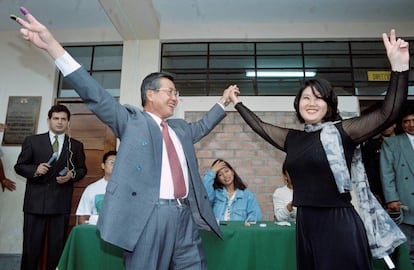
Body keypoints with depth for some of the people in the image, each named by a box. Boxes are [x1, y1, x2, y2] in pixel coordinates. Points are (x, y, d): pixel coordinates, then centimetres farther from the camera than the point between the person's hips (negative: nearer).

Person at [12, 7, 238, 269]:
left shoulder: (180, 128, 22)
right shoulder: (132, 120, 4)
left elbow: (202, 126, 40)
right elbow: (96, 95, -5)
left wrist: (223, 102, 44)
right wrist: (53, 46, -13)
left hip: (186, 215, 6)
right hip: (149, 216, -5)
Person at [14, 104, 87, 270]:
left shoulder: (76, 146, 8)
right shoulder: (32, 141, 6)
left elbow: (82, 169, 13)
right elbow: (19, 166, 7)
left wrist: (72, 175, -9)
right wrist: (35, 169, -12)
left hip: (61, 203, 1)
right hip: (35, 201, 0)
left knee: (57, 247, 8)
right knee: (31, 245, 7)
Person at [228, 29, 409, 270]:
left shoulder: (342, 131, -5)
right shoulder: (293, 138, 8)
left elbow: (388, 113, -13)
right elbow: (260, 126, 19)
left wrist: (400, 67, -22)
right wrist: (238, 104, 24)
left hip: (339, 223, -5)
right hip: (305, 224, 5)